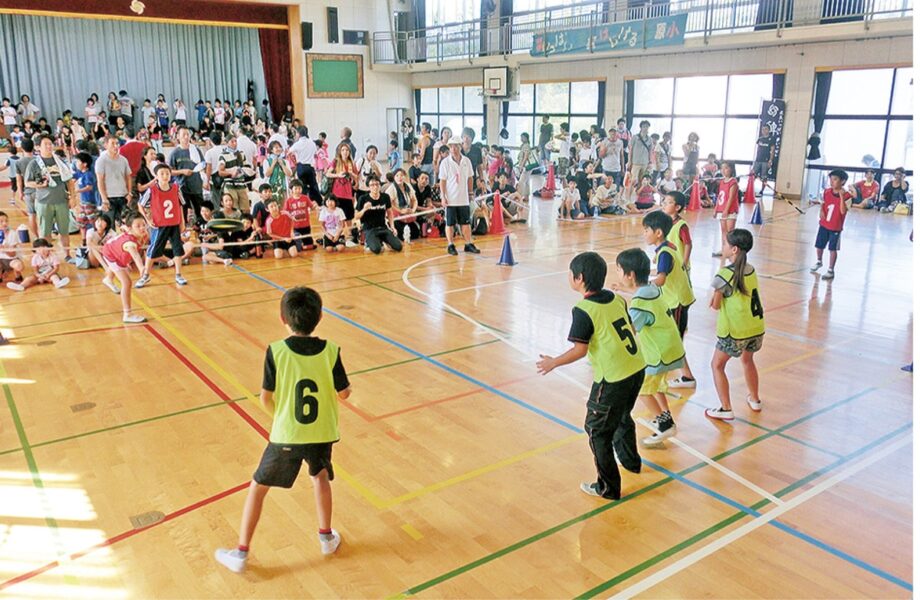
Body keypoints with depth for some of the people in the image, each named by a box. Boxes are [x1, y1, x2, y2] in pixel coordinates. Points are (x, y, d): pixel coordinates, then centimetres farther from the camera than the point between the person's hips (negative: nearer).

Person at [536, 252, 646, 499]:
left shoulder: (583, 310, -16)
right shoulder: (617, 299, 4)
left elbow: (580, 349, -17)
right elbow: (631, 328, 14)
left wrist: (553, 362, -3)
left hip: (613, 379, -8)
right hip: (637, 369, 8)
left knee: (597, 430, 8)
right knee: (622, 416, 31)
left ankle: (608, 487, 16)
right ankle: (630, 460, 52)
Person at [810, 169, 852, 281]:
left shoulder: (846, 196, -15)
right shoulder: (827, 192, 0)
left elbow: (843, 211, -25)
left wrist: (841, 196, -32)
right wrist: (821, 212, -6)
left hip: (835, 227, -5)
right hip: (824, 224, 5)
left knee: (833, 249, 0)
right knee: (819, 246, 15)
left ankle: (830, 271, 9)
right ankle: (819, 262, 42)